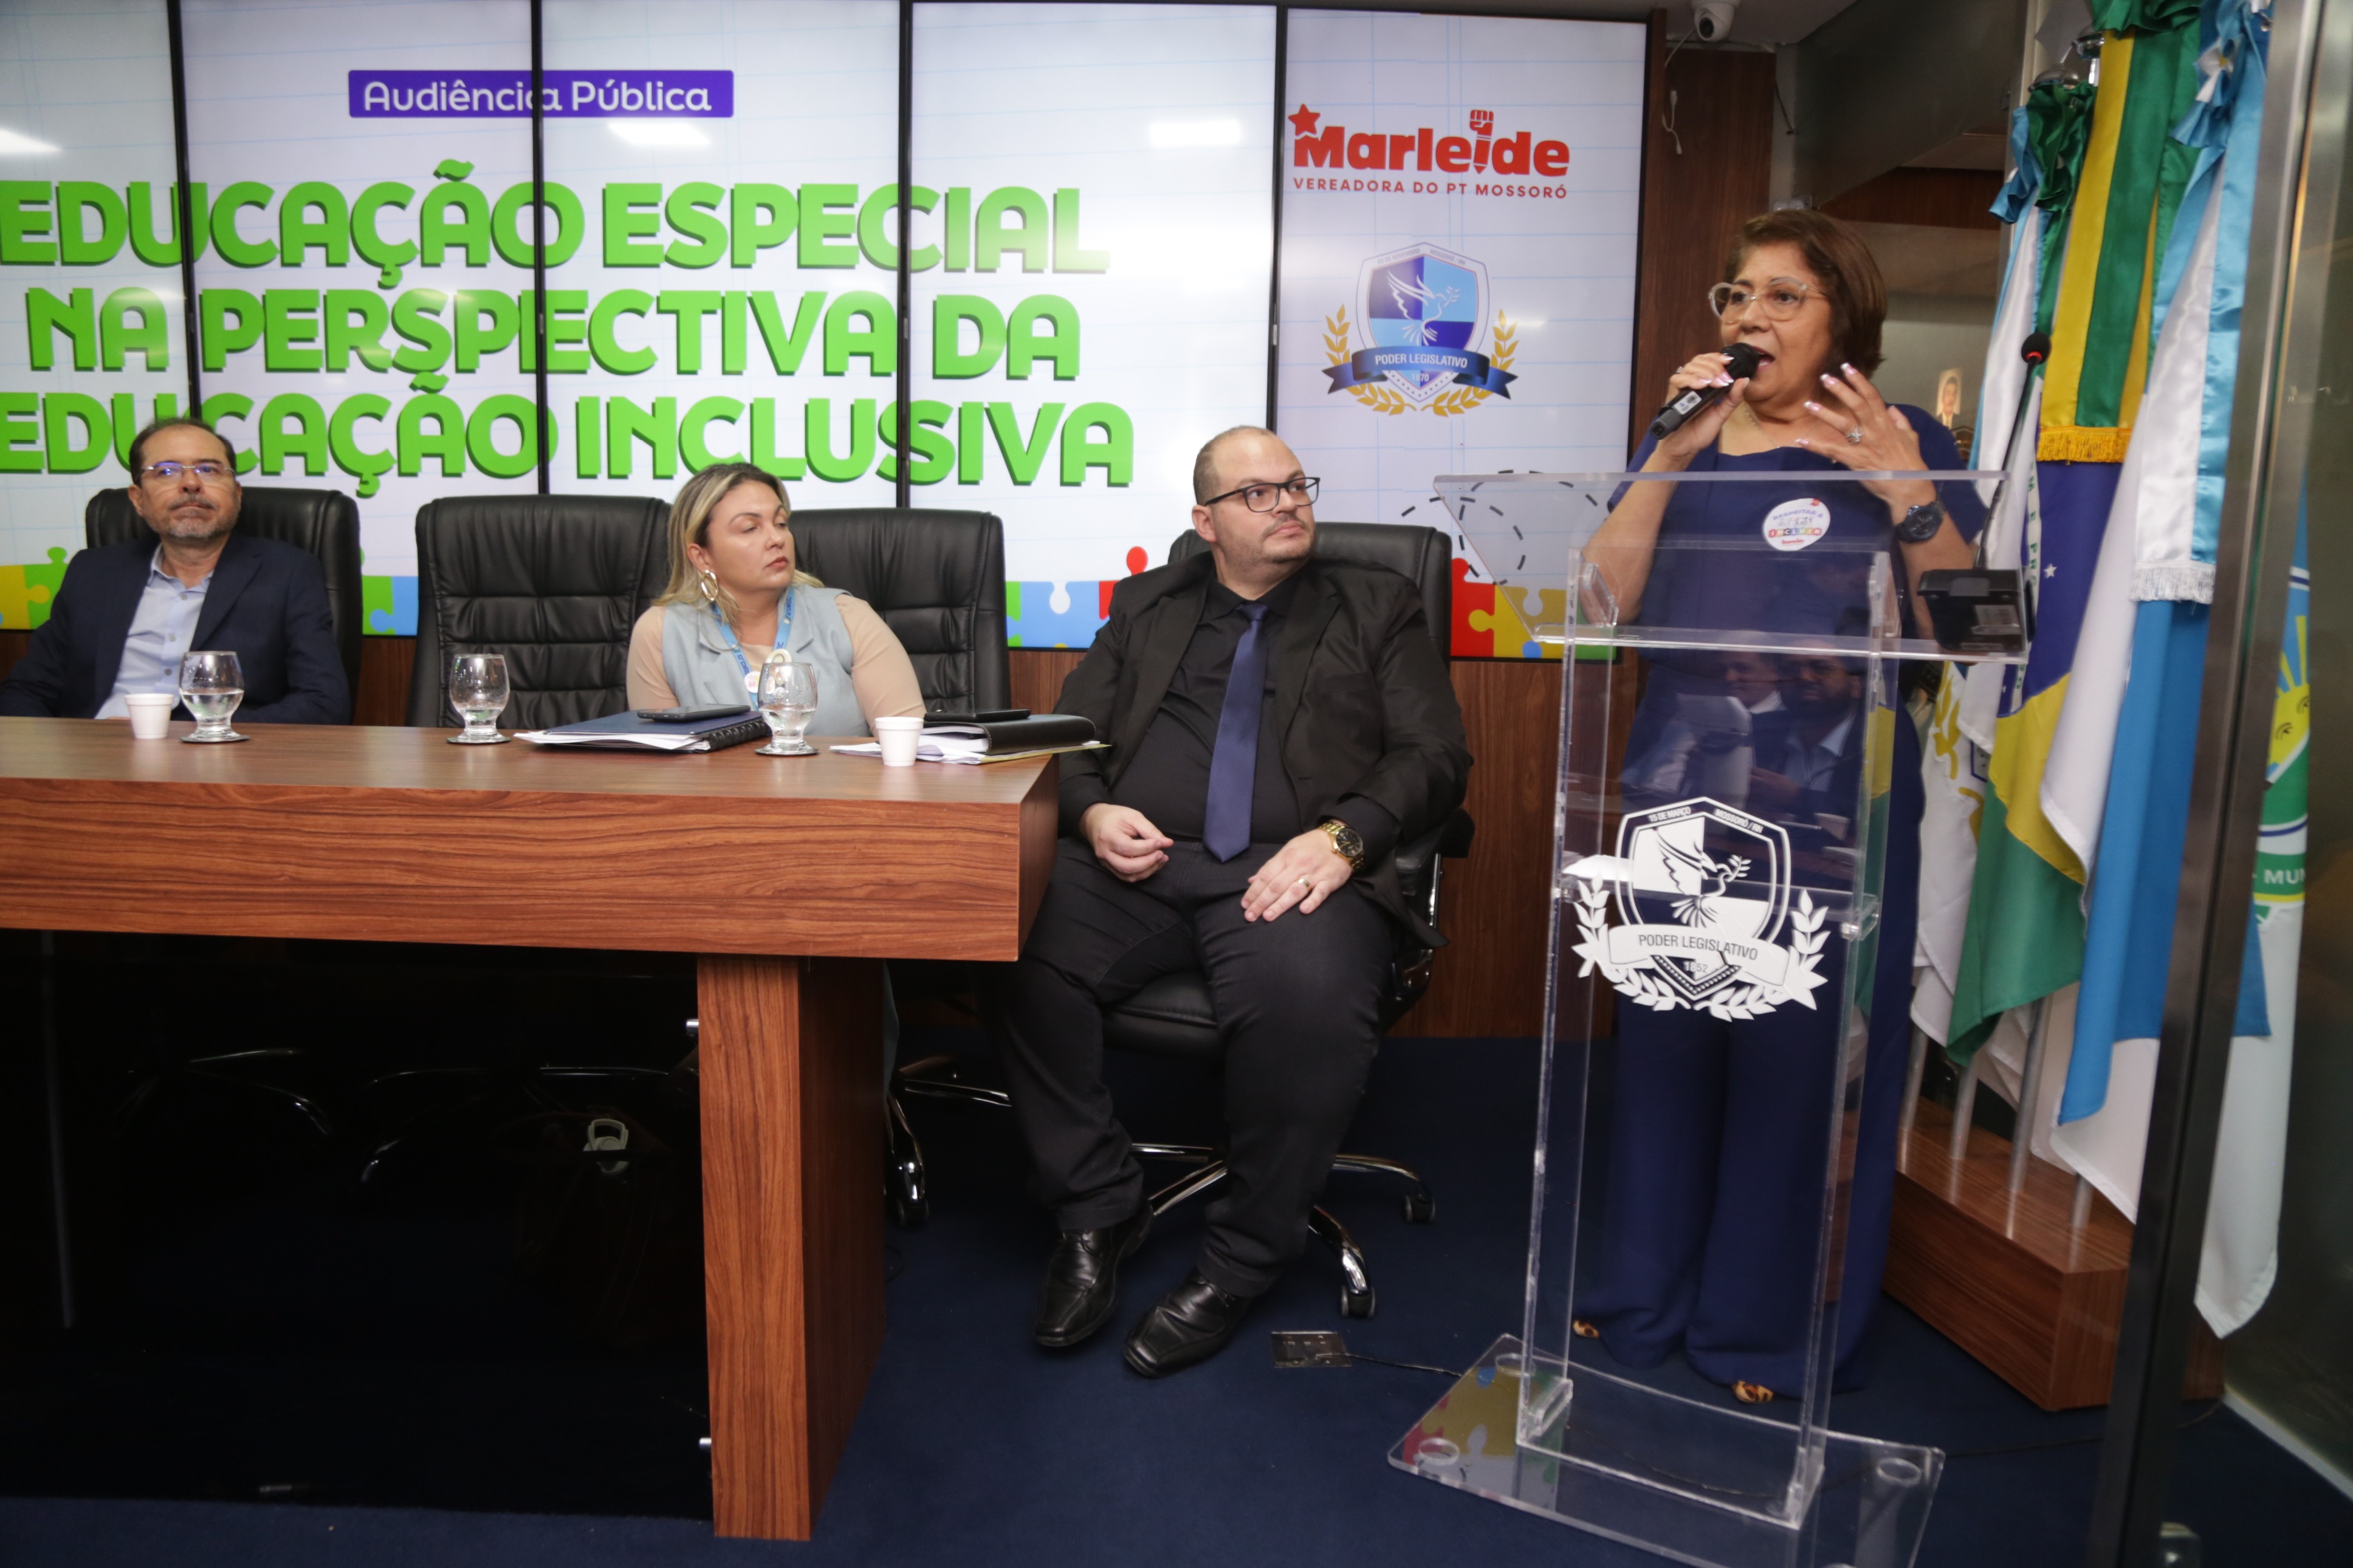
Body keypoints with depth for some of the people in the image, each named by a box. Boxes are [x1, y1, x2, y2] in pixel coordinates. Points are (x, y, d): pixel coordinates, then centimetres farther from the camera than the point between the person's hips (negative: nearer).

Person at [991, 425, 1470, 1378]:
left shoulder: (1379, 608, 19)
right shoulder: (1147, 605, 26)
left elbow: (1434, 758, 7)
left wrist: (1342, 836, -12)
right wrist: (1092, 813, -5)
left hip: (1287, 872, -2)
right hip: (1137, 862, 3)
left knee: (1309, 1000, -35)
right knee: (1018, 955, -27)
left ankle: (1242, 1260, -11)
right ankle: (1097, 1213, -6)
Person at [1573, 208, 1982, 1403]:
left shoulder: (1905, 447, 2)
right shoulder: (1689, 443, 10)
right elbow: (1604, 599, -4)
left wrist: (1902, 489, -17)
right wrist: (1672, 454, -11)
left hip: (1832, 810, -3)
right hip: (1683, 795, 3)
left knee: (1803, 1057, 3)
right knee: (1667, 1039, 9)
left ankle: (1774, 1328, 22)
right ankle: (1645, 1292, 28)